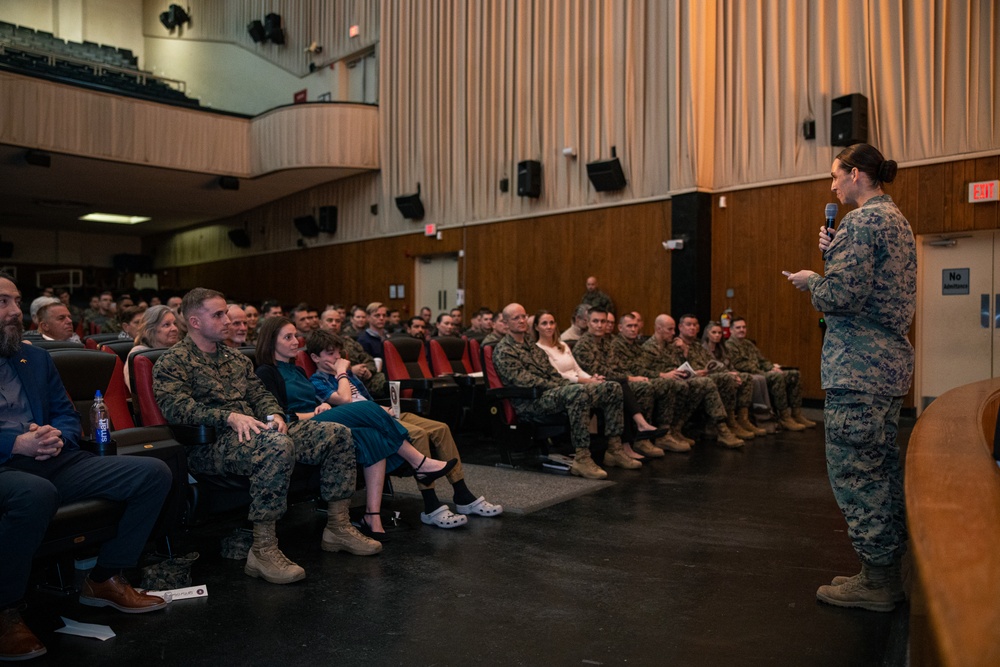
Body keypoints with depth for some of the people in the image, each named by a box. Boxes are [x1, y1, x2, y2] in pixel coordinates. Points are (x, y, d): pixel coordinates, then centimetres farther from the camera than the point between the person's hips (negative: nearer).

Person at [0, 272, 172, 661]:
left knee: (154, 473, -9)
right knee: (36, 493, -42)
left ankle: (105, 578, 3)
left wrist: (58, 436, -3)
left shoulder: (36, 359, 21)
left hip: (53, 461, 6)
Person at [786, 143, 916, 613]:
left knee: (853, 469, -3)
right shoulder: (897, 221, 20)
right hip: (890, 362, 11)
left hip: (858, 366, -11)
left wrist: (810, 281, -2)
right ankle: (887, 572, 25)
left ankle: (876, 582, 6)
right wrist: (833, 254, 13)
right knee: (882, 468, 15)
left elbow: (842, 296, -21)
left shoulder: (862, 221, -13)